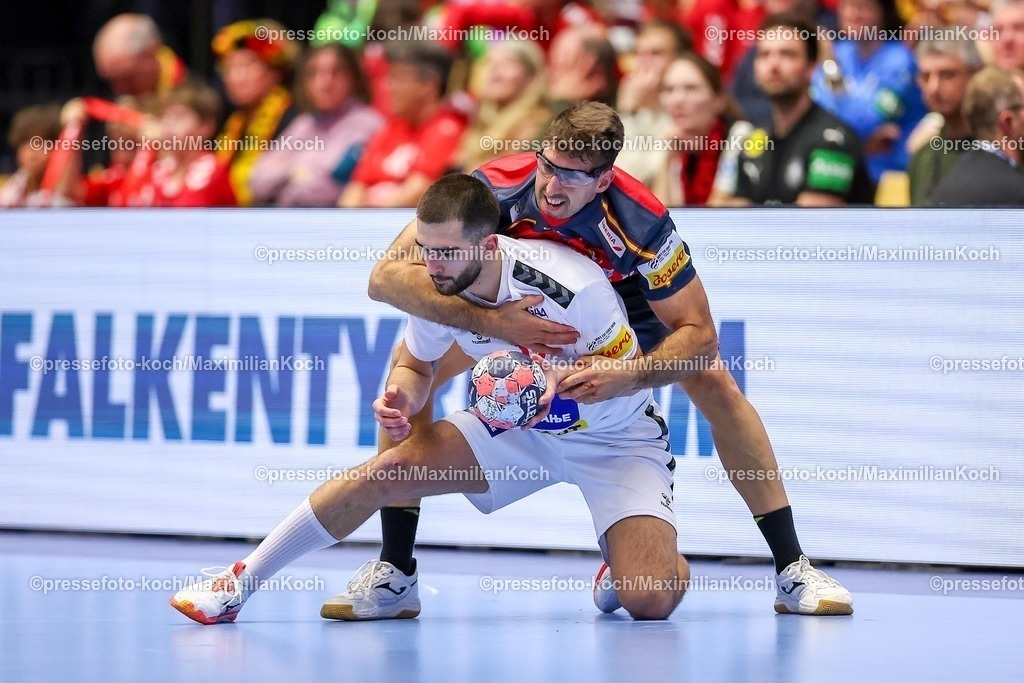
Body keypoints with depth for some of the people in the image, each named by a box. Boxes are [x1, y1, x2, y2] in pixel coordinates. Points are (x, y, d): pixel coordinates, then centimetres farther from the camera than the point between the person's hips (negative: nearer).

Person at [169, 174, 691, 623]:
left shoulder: (570, 285, -32)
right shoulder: (437, 290, -15)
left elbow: (628, 367, -19)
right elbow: (415, 365, 4)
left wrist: (563, 374, -38)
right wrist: (402, 400, -20)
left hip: (615, 437, -4)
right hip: (518, 425, 4)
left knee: (649, 601, -24)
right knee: (388, 468, -16)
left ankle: (664, 559, 17)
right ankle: (238, 586, -4)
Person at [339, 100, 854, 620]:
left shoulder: (642, 223, -39)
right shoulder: (494, 188, -39)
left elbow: (698, 334, -31)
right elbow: (387, 276, -41)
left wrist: (628, 377, -50)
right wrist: (488, 321, -53)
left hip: (621, 294, -1)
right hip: (509, 297, 1)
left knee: (716, 386, -16)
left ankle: (792, 569, -4)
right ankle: (393, 572, -10)